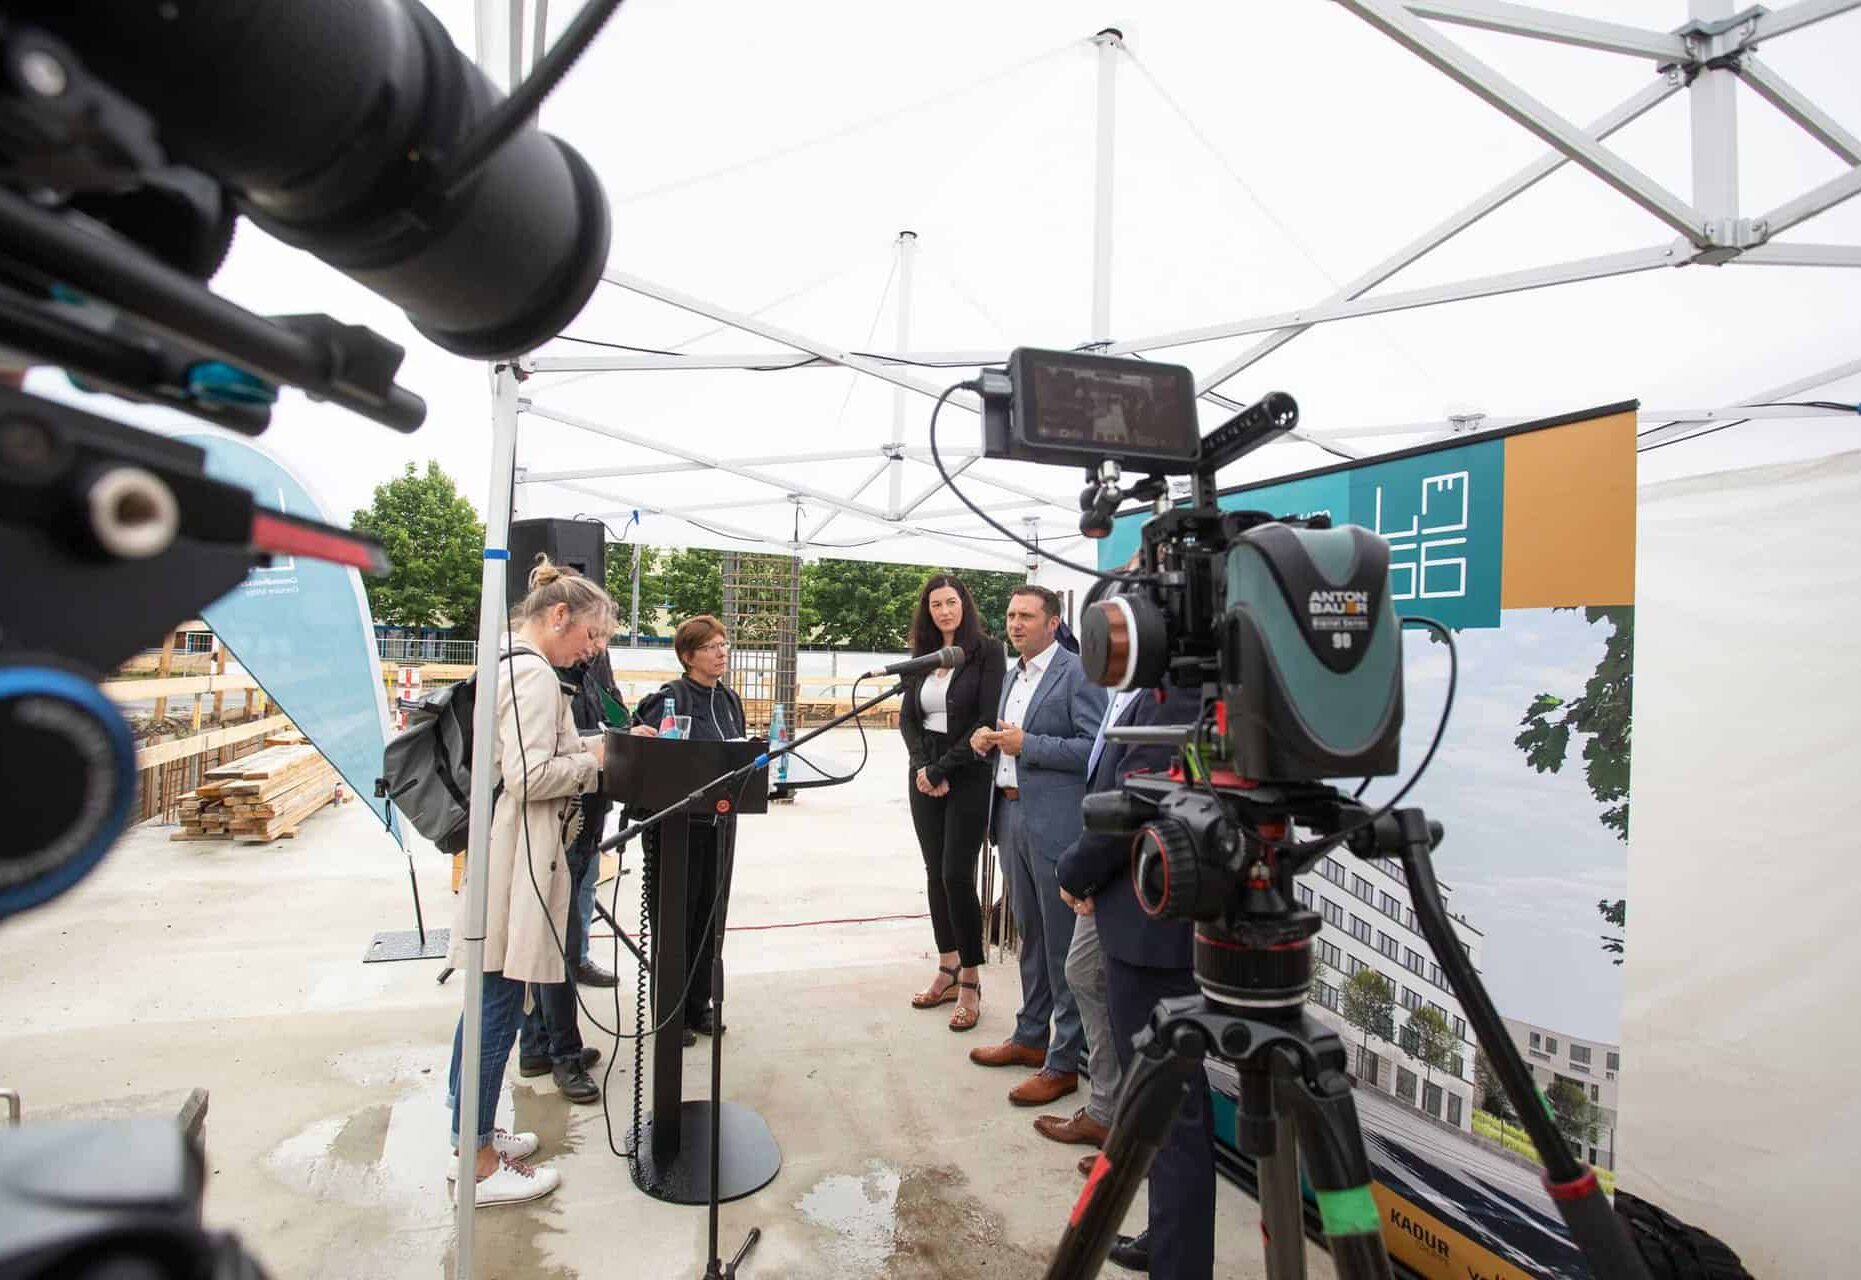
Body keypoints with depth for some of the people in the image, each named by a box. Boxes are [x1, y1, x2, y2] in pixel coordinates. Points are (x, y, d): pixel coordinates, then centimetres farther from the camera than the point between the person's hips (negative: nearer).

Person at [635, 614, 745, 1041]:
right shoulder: (669, 700, -12)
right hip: (679, 825, -7)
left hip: (720, 823, 7)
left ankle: (698, 1005, 28)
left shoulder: (729, 699, 10)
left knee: (710, 915, 14)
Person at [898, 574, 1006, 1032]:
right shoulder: (921, 656, 11)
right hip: (926, 776, 6)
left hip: (969, 776, -6)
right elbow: (907, 717, 8)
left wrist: (943, 768, -14)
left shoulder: (988, 652, -6)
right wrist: (923, 766, -9)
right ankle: (946, 972, 21)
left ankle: (971, 981, 6)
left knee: (957, 874, -7)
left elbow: (988, 719, -13)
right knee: (935, 873, 9)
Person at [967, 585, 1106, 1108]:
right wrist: (987, 741, 3)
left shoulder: (1077, 673, -11)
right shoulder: (1012, 676, 15)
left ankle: (1063, 1063, 13)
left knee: (1062, 946, 2)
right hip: (1011, 815, 8)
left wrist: (1025, 744, -19)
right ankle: (1030, 1037, 34)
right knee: (1031, 938, 20)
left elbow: (1095, 748, -18)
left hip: (1054, 824, -8)